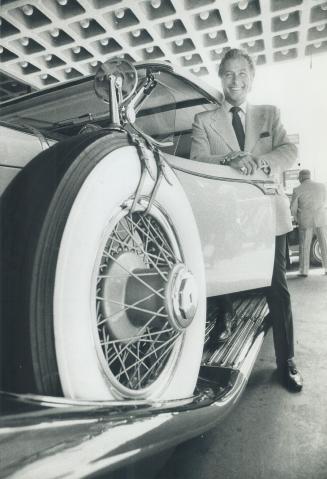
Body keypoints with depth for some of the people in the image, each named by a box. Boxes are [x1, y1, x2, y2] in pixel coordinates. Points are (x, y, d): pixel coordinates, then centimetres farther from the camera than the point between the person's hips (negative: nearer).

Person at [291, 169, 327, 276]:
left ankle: (304, 271, 7)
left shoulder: (297, 190, -6)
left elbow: (293, 208, -3)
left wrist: (297, 220, 13)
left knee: (304, 246, 6)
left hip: (305, 221, -2)